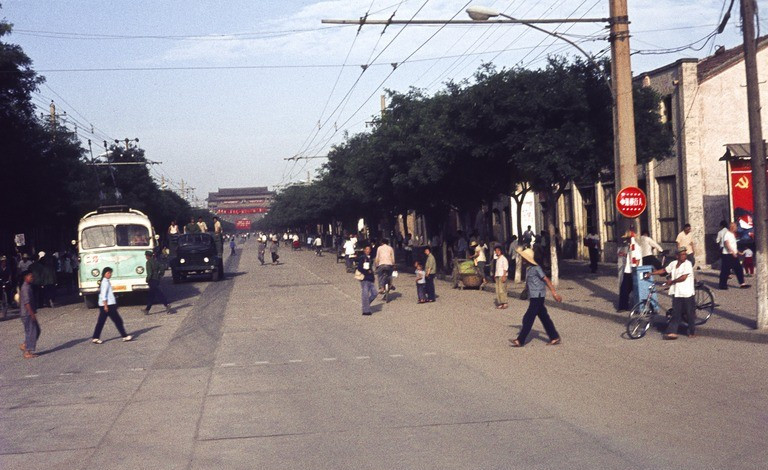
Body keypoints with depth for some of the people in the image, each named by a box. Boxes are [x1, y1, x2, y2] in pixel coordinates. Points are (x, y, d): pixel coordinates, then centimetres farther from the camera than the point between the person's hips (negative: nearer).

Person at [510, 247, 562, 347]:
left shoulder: (536, 268, -15)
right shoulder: (528, 268, 12)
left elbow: (546, 280, -17)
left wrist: (554, 293, -20)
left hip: (537, 297, -9)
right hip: (533, 297, 9)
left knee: (528, 318, -5)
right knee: (544, 317, 12)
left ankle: (520, 340, 0)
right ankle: (555, 338, 17)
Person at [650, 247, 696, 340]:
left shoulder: (687, 264, -8)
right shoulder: (673, 264, 11)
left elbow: (683, 277, -16)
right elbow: (664, 270, 22)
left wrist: (671, 281, -10)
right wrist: (651, 273, 18)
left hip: (687, 293, -5)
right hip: (677, 293, 5)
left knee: (689, 313, 4)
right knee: (676, 313, 3)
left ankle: (692, 331, 19)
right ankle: (671, 332, 0)